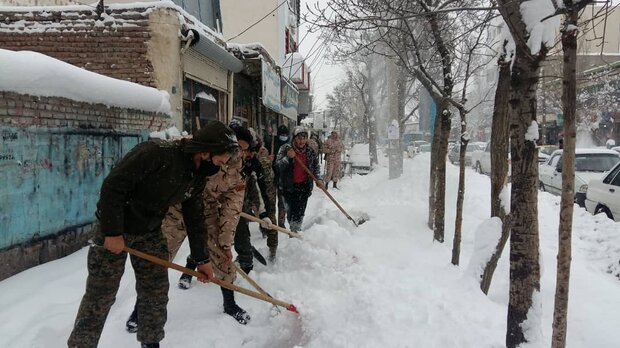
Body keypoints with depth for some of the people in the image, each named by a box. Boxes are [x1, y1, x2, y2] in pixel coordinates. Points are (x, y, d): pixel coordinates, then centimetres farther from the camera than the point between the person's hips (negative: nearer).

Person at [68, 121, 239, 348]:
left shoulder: (197, 176, -5)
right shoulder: (155, 152, -29)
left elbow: (194, 218, 5)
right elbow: (113, 186, -25)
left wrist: (202, 259, 9)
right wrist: (112, 232, -22)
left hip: (150, 232, 7)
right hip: (115, 228, -6)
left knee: (156, 293, 10)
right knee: (100, 296, 2)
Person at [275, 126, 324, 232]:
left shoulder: (310, 151, 4)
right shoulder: (285, 148, -6)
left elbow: (315, 166, 15)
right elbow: (278, 166, -12)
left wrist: (318, 180, 3)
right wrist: (287, 157, -27)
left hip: (304, 186, 2)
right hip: (289, 186, -2)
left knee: (300, 212, 2)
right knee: (291, 210, -2)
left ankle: (297, 231, 18)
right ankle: (293, 230, 19)